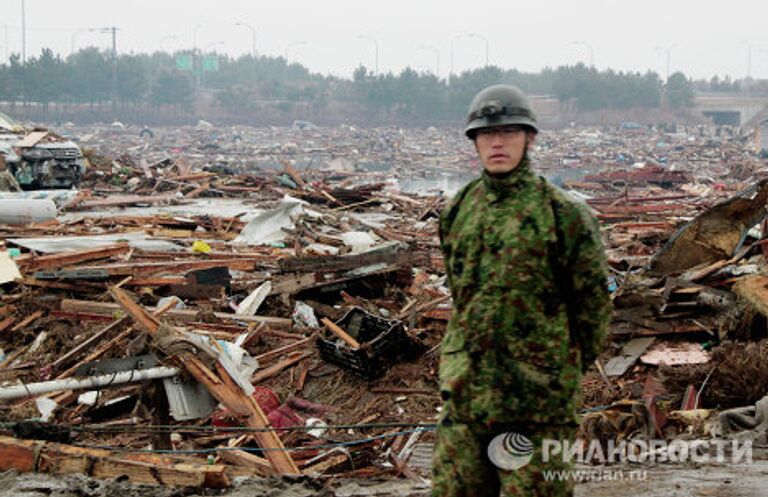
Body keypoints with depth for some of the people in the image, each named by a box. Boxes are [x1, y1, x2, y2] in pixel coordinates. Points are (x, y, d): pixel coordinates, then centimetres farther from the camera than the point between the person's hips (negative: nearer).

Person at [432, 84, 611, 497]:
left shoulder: (563, 215, -7)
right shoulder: (458, 212, 9)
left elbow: (593, 303, -1)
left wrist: (564, 368, 4)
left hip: (537, 399, -5)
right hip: (465, 391, 5)